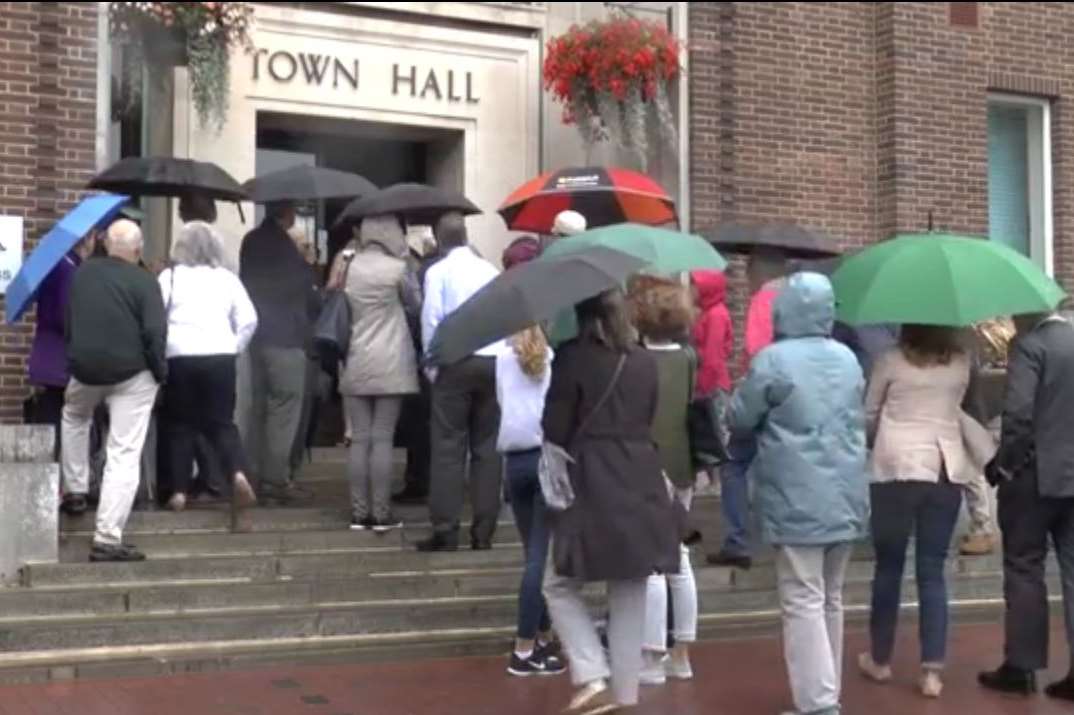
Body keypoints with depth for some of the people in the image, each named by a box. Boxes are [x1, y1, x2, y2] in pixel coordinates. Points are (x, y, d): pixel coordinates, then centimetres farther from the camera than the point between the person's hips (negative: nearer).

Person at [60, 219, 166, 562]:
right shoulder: (144, 281, -10)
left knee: (74, 417, 37)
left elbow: (66, 322, 15)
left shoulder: (82, 273, 6)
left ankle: (76, 489, 35)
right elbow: (154, 333, -17)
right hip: (132, 373, -4)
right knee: (124, 455, -3)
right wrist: (160, 371, -3)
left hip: (85, 368, 4)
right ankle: (107, 539, -7)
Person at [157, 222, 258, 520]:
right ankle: (238, 472, -15)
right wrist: (234, 347, 12)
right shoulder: (227, 278, 8)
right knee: (221, 422, 8)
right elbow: (249, 320, 3)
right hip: (220, 356, 1)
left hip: (180, 357, -1)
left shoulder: (170, 277, 2)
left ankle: (179, 491, 6)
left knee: (179, 424, 9)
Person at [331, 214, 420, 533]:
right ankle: (381, 513, 0)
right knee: (382, 439, -1)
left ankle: (359, 512, 8)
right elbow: (416, 305, 8)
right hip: (390, 366, -3)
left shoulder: (347, 266, 3)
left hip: (354, 365, 3)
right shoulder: (398, 268, -6)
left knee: (359, 439, 6)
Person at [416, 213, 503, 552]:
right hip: (492, 361, 3)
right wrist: (502, 356, 10)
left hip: (455, 362, -3)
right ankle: (483, 531, 8)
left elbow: (431, 321, -5)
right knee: (487, 447, 7)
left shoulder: (438, 272, -1)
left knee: (449, 447, 1)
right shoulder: (490, 270, 8)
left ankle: (445, 529, -2)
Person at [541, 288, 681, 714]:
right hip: (642, 484, 5)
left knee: (560, 586, 9)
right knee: (630, 598, 9)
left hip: (592, 487, -4)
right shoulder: (645, 362, 9)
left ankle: (593, 679, -3)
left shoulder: (572, 357, -6)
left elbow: (555, 430, -6)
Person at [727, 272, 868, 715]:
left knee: (803, 604, -4)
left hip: (798, 502, -6)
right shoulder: (848, 359, 9)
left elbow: (739, 420, -1)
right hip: (846, 497, 6)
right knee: (831, 599, 16)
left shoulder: (773, 360, -11)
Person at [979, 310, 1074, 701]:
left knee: (1024, 570, 4)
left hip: (1035, 473, -6)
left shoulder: (1029, 346, -12)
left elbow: (1018, 414, -20)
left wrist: (1002, 464, -8)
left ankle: (1021, 667, 11)